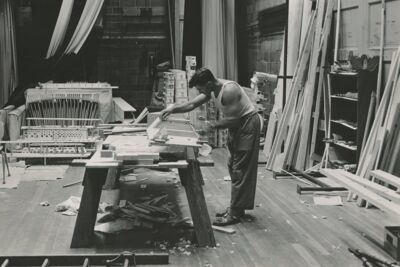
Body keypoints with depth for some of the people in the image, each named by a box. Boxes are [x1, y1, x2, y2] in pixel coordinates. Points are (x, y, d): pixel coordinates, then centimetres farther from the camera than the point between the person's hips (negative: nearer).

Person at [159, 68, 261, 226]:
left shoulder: (229, 90, -27)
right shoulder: (212, 90, 2)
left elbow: (233, 119, -27)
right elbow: (193, 104, 8)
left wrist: (213, 126, -15)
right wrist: (173, 109, -4)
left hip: (247, 124, -10)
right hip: (236, 126, 10)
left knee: (240, 169, -7)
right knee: (233, 167, 13)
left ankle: (235, 213, -3)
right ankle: (236, 207, 22)